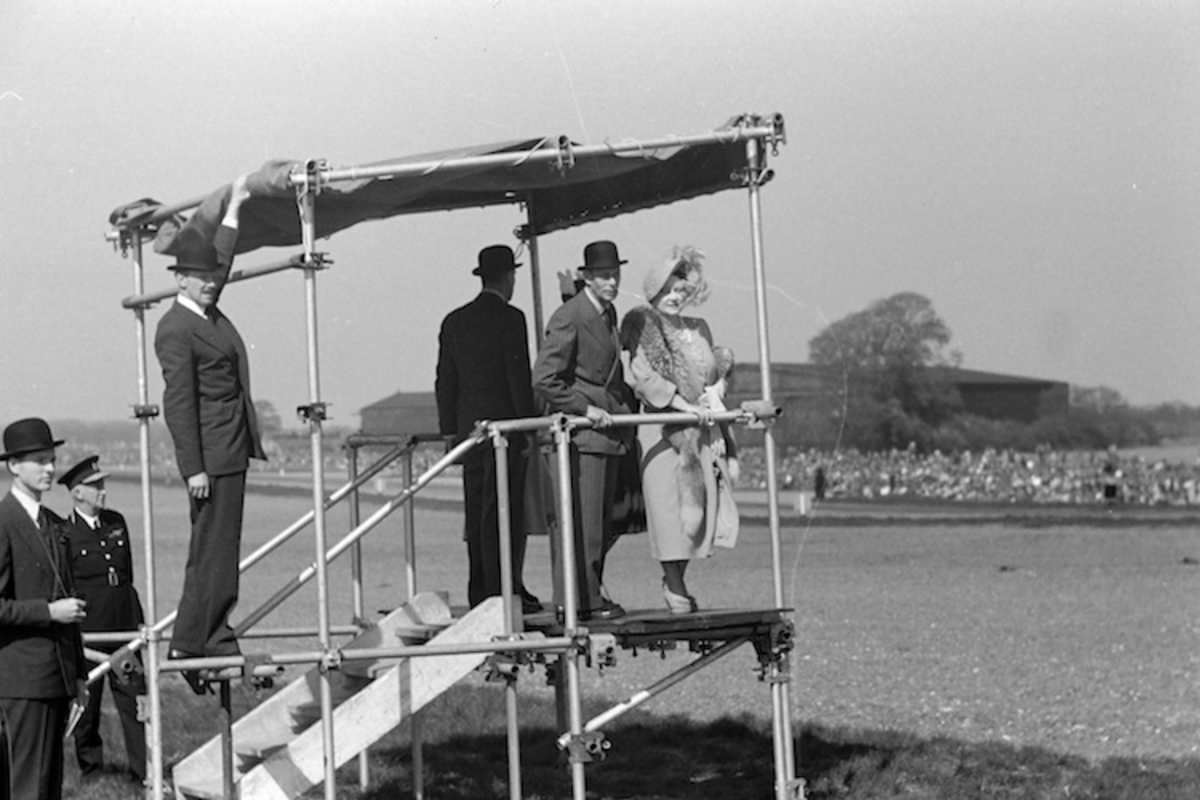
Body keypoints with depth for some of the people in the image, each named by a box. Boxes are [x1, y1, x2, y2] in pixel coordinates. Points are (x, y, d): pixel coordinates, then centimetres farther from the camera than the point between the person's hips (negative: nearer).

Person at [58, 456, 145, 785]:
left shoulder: (116, 522, 10)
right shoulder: (64, 535, -9)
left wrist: (138, 620, 18)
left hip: (123, 629, 5)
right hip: (86, 635, -4)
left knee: (135, 697, 0)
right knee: (86, 703, 8)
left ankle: (144, 769, 3)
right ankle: (90, 763, 23)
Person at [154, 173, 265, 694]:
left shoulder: (209, 313, 13)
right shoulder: (176, 330, -14)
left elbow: (221, 258, 33)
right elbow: (179, 401, -18)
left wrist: (234, 208, 37)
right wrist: (193, 468, -21)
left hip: (231, 450, 10)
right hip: (211, 455, -10)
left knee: (215, 548, 10)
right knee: (213, 548, -8)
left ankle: (209, 638, 14)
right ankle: (195, 645, -6)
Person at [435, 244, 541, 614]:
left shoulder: (454, 321, 11)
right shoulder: (510, 318, -8)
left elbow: (445, 380, 11)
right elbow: (519, 376, -11)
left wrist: (449, 429, 15)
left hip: (468, 427, 6)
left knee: (477, 512, 8)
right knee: (504, 511, -5)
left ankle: (480, 593, 10)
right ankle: (504, 592, -6)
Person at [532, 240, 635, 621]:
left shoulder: (609, 314, 14)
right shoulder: (568, 318, -14)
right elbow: (544, 381, -18)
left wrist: (625, 407, 15)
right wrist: (586, 409, -18)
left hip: (609, 430, 9)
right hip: (579, 433, -9)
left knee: (604, 522, 11)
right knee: (584, 520, -8)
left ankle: (592, 592, 18)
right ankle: (585, 601, -4)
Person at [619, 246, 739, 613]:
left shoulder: (698, 329, 18)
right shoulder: (643, 324, -2)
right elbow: (643, 375, -13)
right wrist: (685, 404, -20)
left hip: (699, 429, 6)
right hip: (662, 427, -6)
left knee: (699, 504, 3)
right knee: (669, 504, -8)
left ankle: (676, 582, 14)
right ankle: (674, 587, -5)